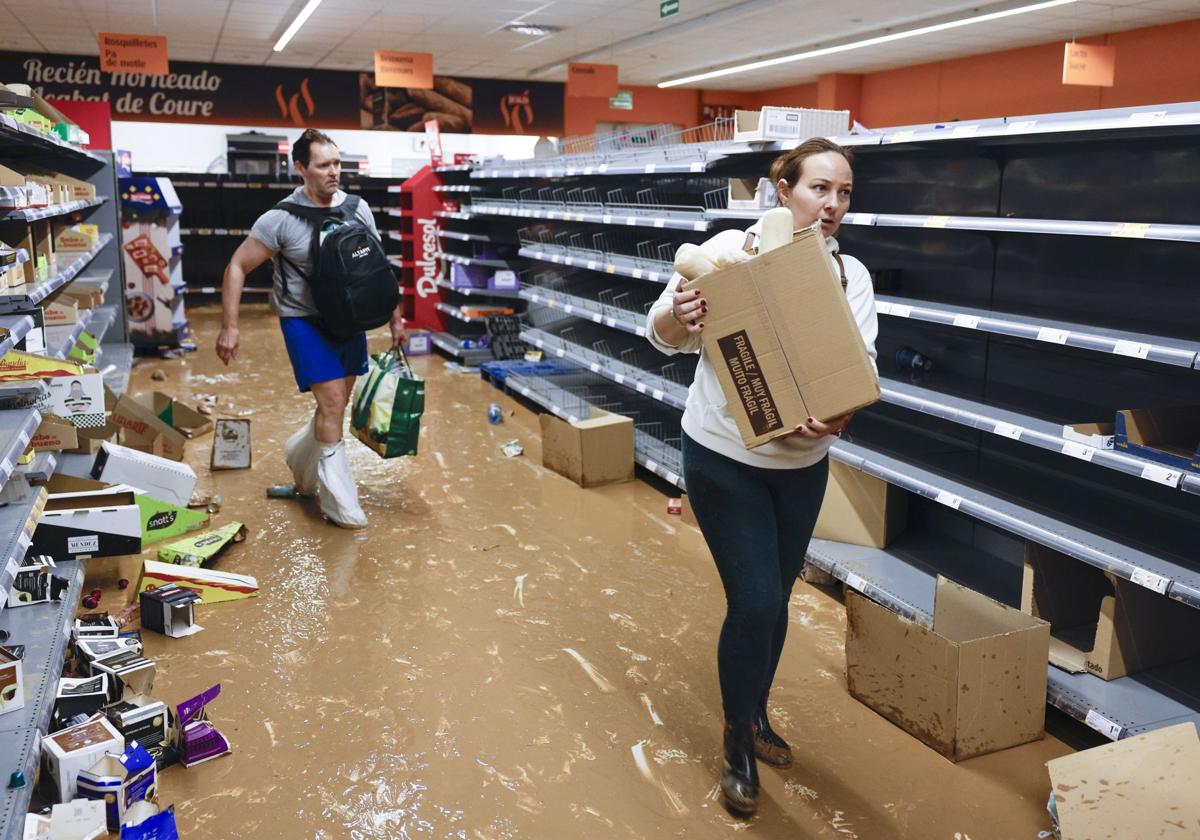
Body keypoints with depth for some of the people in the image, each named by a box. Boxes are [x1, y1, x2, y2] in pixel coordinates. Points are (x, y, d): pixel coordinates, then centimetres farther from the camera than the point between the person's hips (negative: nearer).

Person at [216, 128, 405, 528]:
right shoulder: (281, 219, -14)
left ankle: (301, 458, 41)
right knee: (332, 403, -12)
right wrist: (229, 327, -13)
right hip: (304, 320, -5)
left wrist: (395, 316, 11)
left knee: (336, 405, 13)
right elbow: (237, 267, -8)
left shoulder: (358, 209, -1)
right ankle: (339, 501, 1)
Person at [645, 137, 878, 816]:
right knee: (755, 603, -5)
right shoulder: (730, 249, -14)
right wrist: (679, 316, -35)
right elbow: (664, 335, -11)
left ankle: (757, 715, 43)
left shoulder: (851, 276, -3)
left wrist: (836, 417, -32)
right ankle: (738, 744, 20)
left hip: (803, 463, 4)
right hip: (725, 458, -4)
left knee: (775, 599, 17)